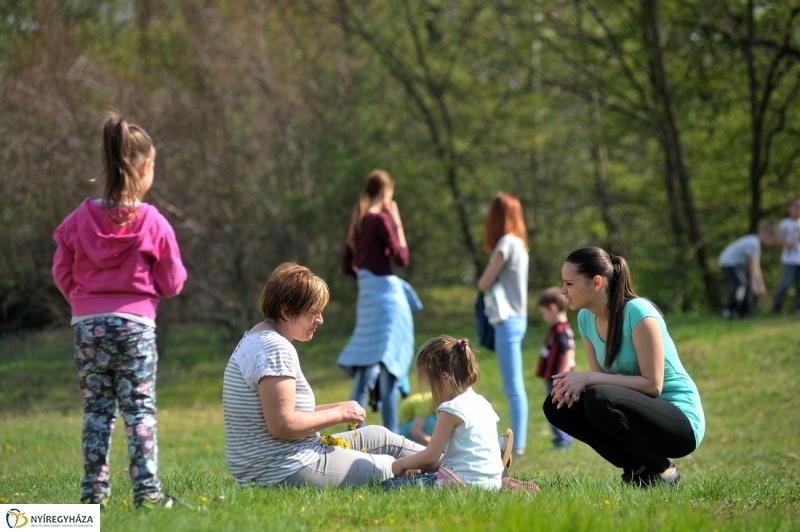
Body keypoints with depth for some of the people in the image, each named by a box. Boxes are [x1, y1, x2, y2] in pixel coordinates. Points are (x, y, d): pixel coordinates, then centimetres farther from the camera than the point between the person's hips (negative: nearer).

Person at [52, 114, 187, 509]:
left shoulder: (78, 220, -2)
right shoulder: (153, 223, -9)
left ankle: (94, 490, 7)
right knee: (140, 410, 2)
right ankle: (147, 491, -2)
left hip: (86, 324, 3)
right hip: (135, 324, -2)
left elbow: (62, 273, 6)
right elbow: (172, 282, -3)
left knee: (96, 410, 9)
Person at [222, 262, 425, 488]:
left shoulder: (257, 339, 12)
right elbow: (283, 424, -27)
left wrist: (336, 408, 5)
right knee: (387, 466, 2)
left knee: (379, 436, 20)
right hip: (288, 473, -11)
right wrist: (337, 414, -14)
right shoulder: (276, 349, -21)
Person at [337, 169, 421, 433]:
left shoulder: (355, 221, 10)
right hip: (386, 291, -8)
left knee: (365, 366, 13)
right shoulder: (381, 220, -13)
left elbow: (347, 266, 14)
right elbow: (402, 258, -13)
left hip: (366, 292, 8)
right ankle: (391, 434, -3)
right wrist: (398, 225, -7)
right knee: (388, 364, -4)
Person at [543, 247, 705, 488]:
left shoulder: (638, 313, -20)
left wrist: (588, 378, -25)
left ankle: (662, 470, -12)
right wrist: (575, 381, -19)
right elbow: (599, 377, 5)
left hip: (682, 421, -8)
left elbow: (653, 385, -22)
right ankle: (638, 467, 1)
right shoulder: (586, 318, 3)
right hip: (639, 412, 8)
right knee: (557, 405, -5)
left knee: (600, 399, -32)